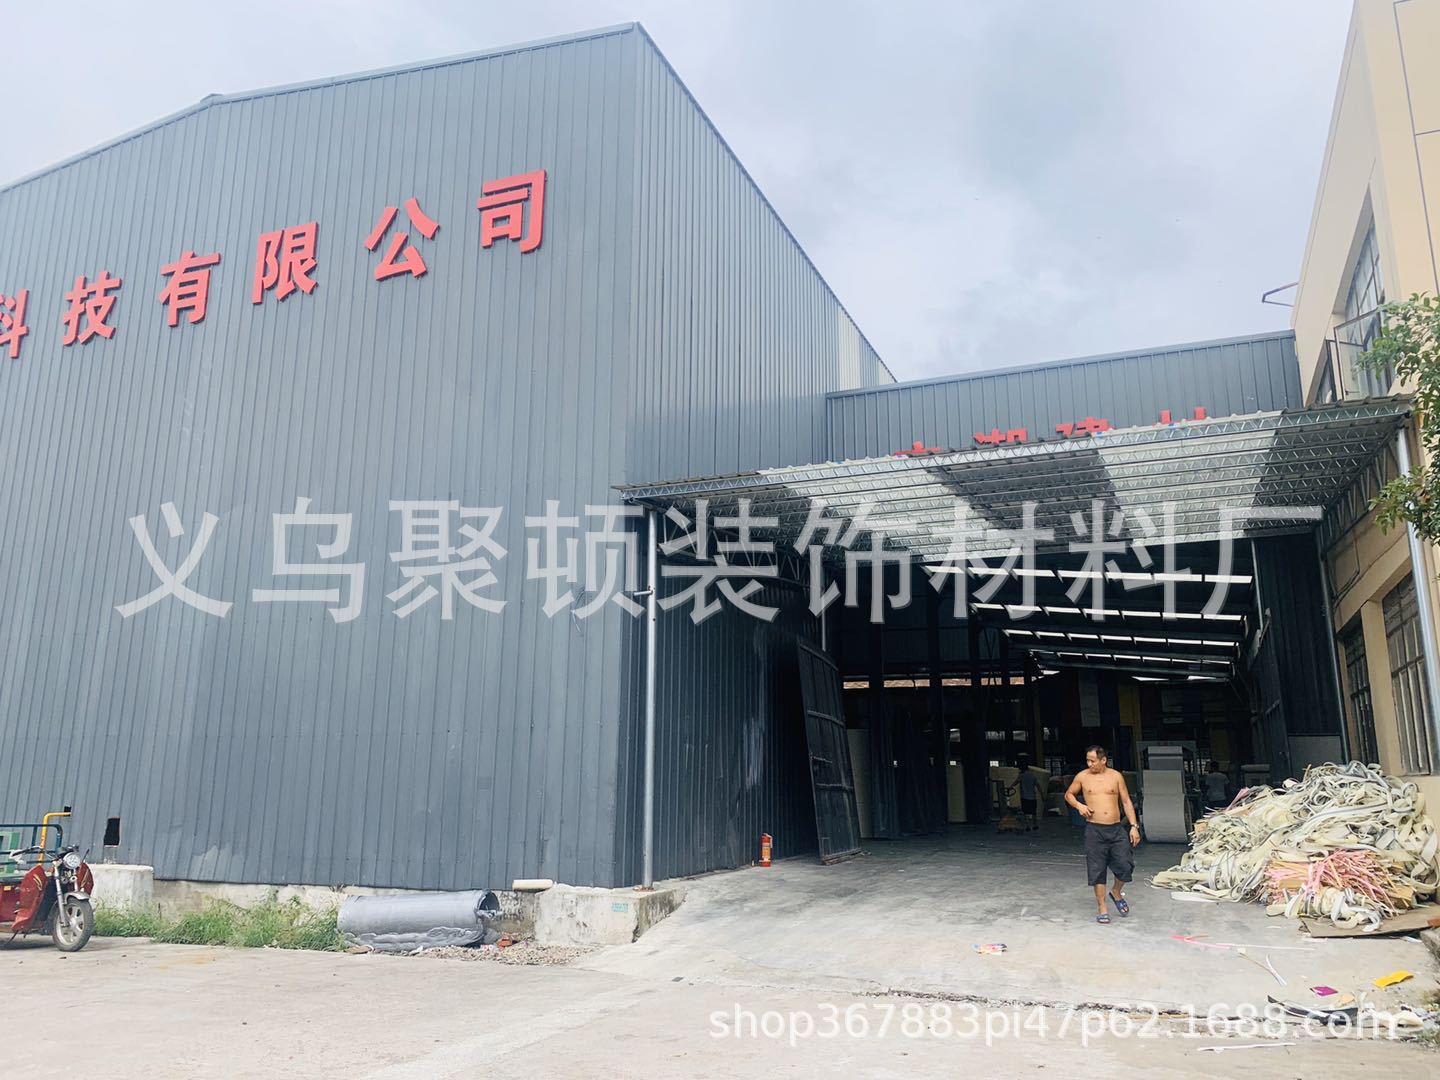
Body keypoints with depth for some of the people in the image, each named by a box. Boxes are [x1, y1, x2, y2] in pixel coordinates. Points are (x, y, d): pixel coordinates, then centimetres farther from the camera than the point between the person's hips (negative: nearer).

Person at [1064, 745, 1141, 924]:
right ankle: (1103, 908, 13)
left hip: (1116, 829, 1)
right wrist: (1078, 805, -5)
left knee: (1126, 865, -3)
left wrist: (1134, 826, 1)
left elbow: (1126, 802, 7)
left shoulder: (1116, 776, 4)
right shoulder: (1082, 776, 3)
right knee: (1097, 870, 1)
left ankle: (1116, 893, 27)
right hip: (1094, 830, -1)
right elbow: (1068, 794, 16)